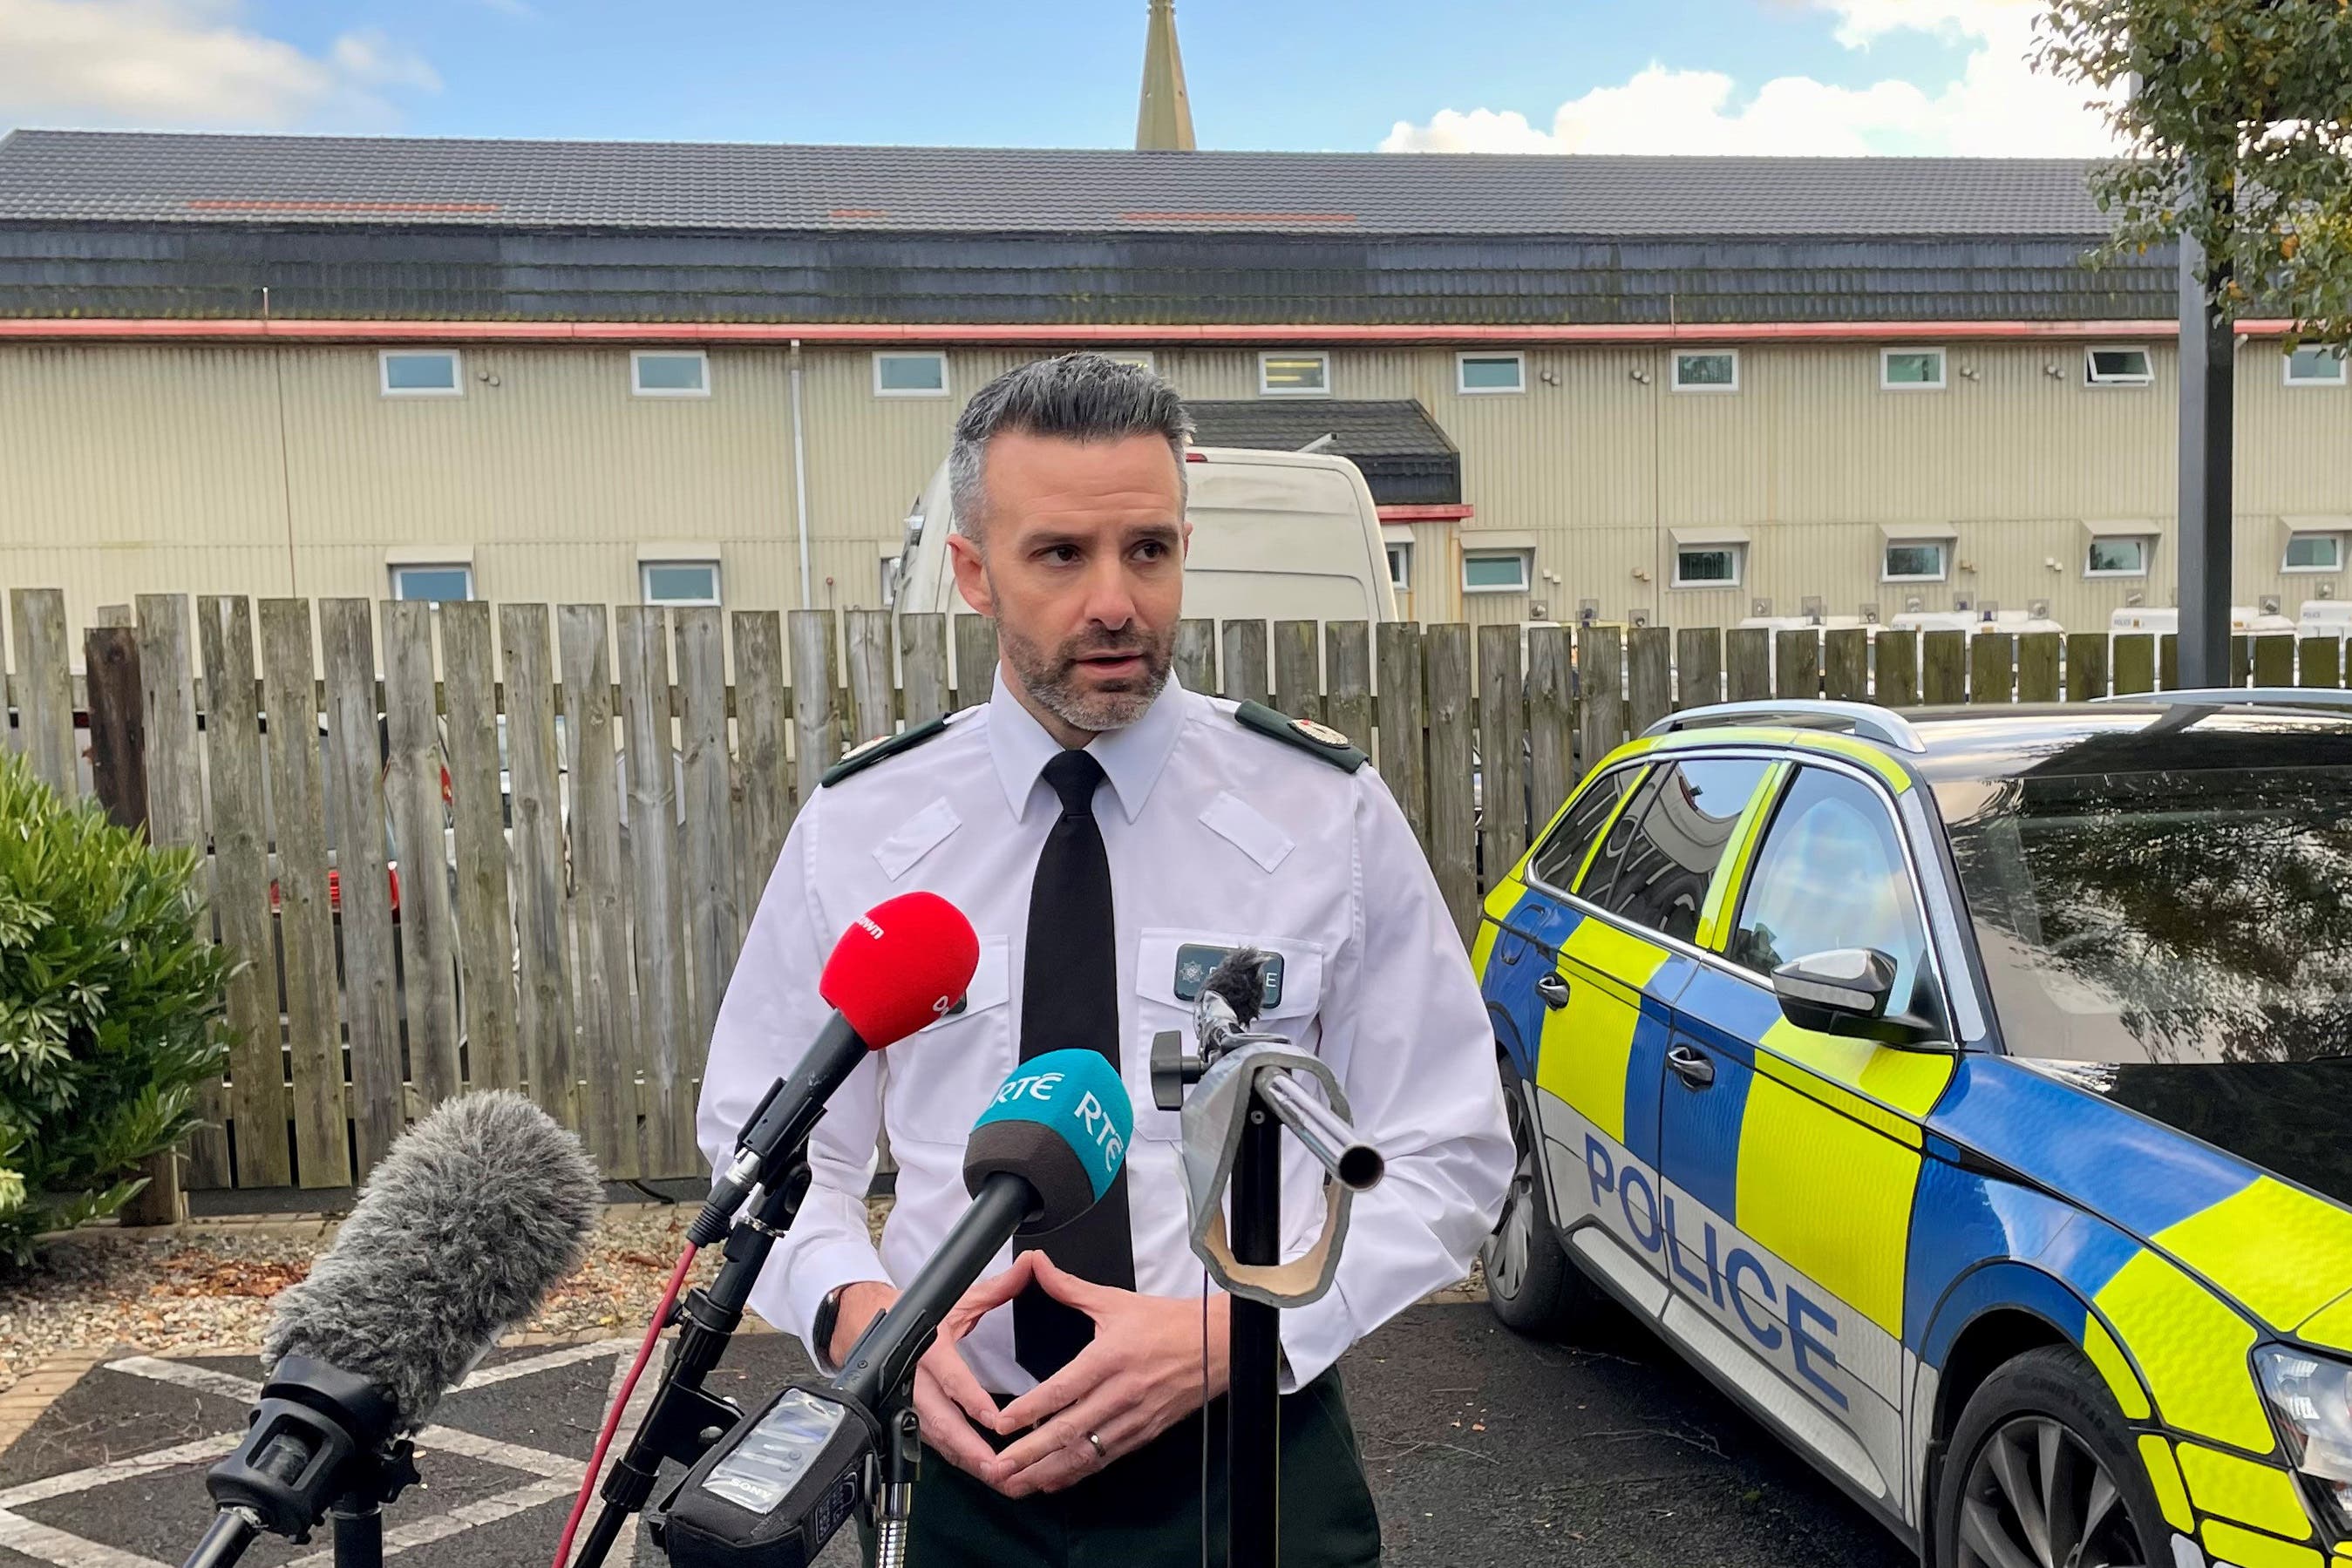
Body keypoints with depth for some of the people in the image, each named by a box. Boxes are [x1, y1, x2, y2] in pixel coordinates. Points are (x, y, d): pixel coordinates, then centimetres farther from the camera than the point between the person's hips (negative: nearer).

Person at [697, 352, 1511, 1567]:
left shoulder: (1329, 814, -9)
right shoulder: (855, 829, -5)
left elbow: (1447, 1155, -5)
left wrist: (1234, 1330, -19)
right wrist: (855, 1309, -17)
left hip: (1255, 1466, -1)